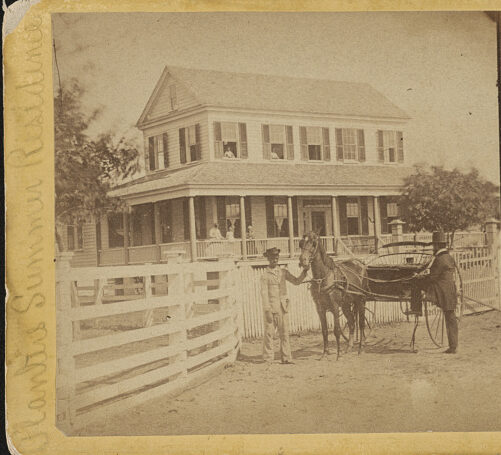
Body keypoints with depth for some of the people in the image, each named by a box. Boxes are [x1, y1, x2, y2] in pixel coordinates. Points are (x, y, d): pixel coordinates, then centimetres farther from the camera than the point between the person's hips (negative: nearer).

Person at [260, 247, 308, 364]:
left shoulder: (284, 272, 9)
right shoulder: (265, 275, -4)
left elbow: (296, 281, 13)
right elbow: (264, 293, -7)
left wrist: (303, 273, -5)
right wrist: (267, 310, -13)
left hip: (283, 306, 4)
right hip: (271, 307, -4)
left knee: (284, 333, 6)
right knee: (269, 332, 0)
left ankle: (286, 358, 11)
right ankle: (268, 358, 8)